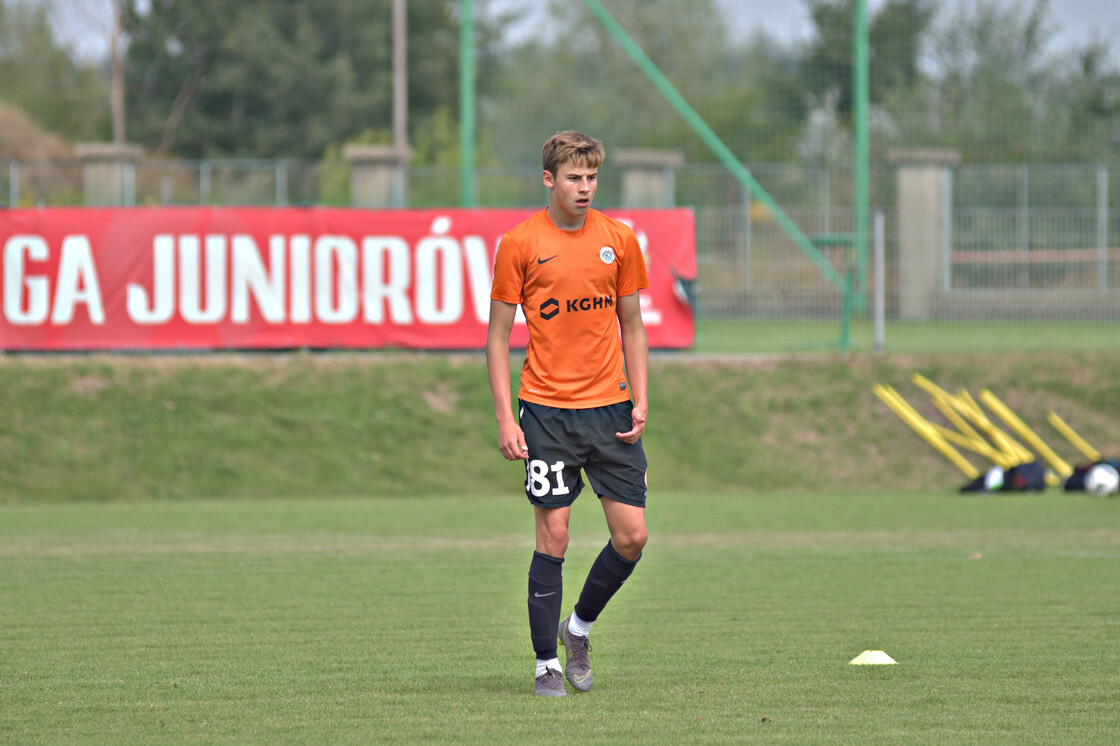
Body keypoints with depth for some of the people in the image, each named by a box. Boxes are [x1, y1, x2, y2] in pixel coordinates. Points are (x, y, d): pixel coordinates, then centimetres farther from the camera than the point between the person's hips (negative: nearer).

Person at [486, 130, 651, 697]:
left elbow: (632, 326, 14)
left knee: (631, 537, -1)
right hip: (545, 411, -3)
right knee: (553, 537, -4)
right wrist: (505, 419, -7)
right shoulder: (519, 243, -3)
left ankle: (579, 628, 23)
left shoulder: (619, 240, 6)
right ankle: (547, 663, 5)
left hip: (609, 405, 3)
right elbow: (498, 336, 0)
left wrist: (640, 400, 3)